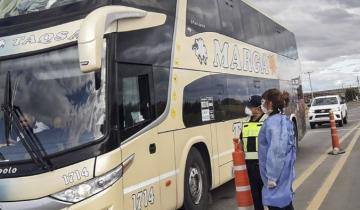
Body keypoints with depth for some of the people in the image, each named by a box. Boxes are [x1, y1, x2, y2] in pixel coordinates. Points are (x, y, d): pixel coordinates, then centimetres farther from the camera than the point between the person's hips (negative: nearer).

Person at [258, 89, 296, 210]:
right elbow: (290, 146, 16)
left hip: (276, 172, -9)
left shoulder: (273, 122, -19)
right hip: (285, 169, 9)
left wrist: (271, 177, -21)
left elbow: (275, 151, -24)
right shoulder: (285, 120, 10)